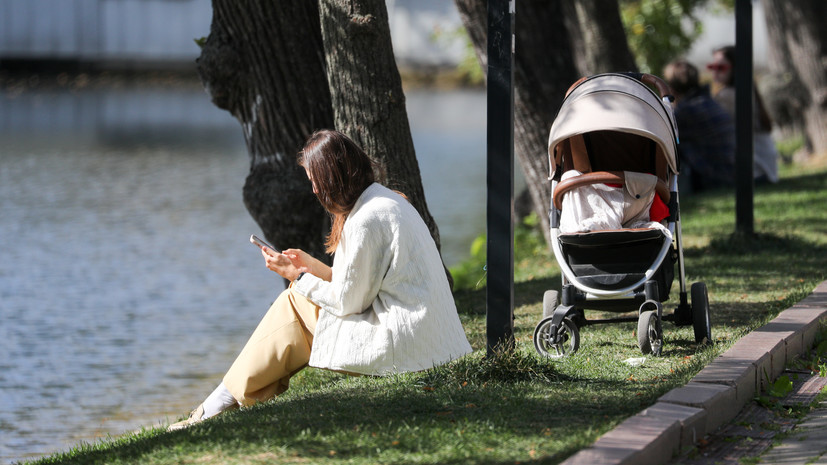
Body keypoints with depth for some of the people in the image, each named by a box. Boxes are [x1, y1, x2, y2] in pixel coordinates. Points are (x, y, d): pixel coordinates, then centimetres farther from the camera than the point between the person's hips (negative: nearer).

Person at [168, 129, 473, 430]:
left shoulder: (366, 220, -17)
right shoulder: (386, 199, 14)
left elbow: (348, 302, -11)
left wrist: (298, 276, 0)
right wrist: (312, 266, 20)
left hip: (402, 346, -10)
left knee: (293, 303, 1)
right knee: (300, 294, 14)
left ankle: (223, 402, 7)